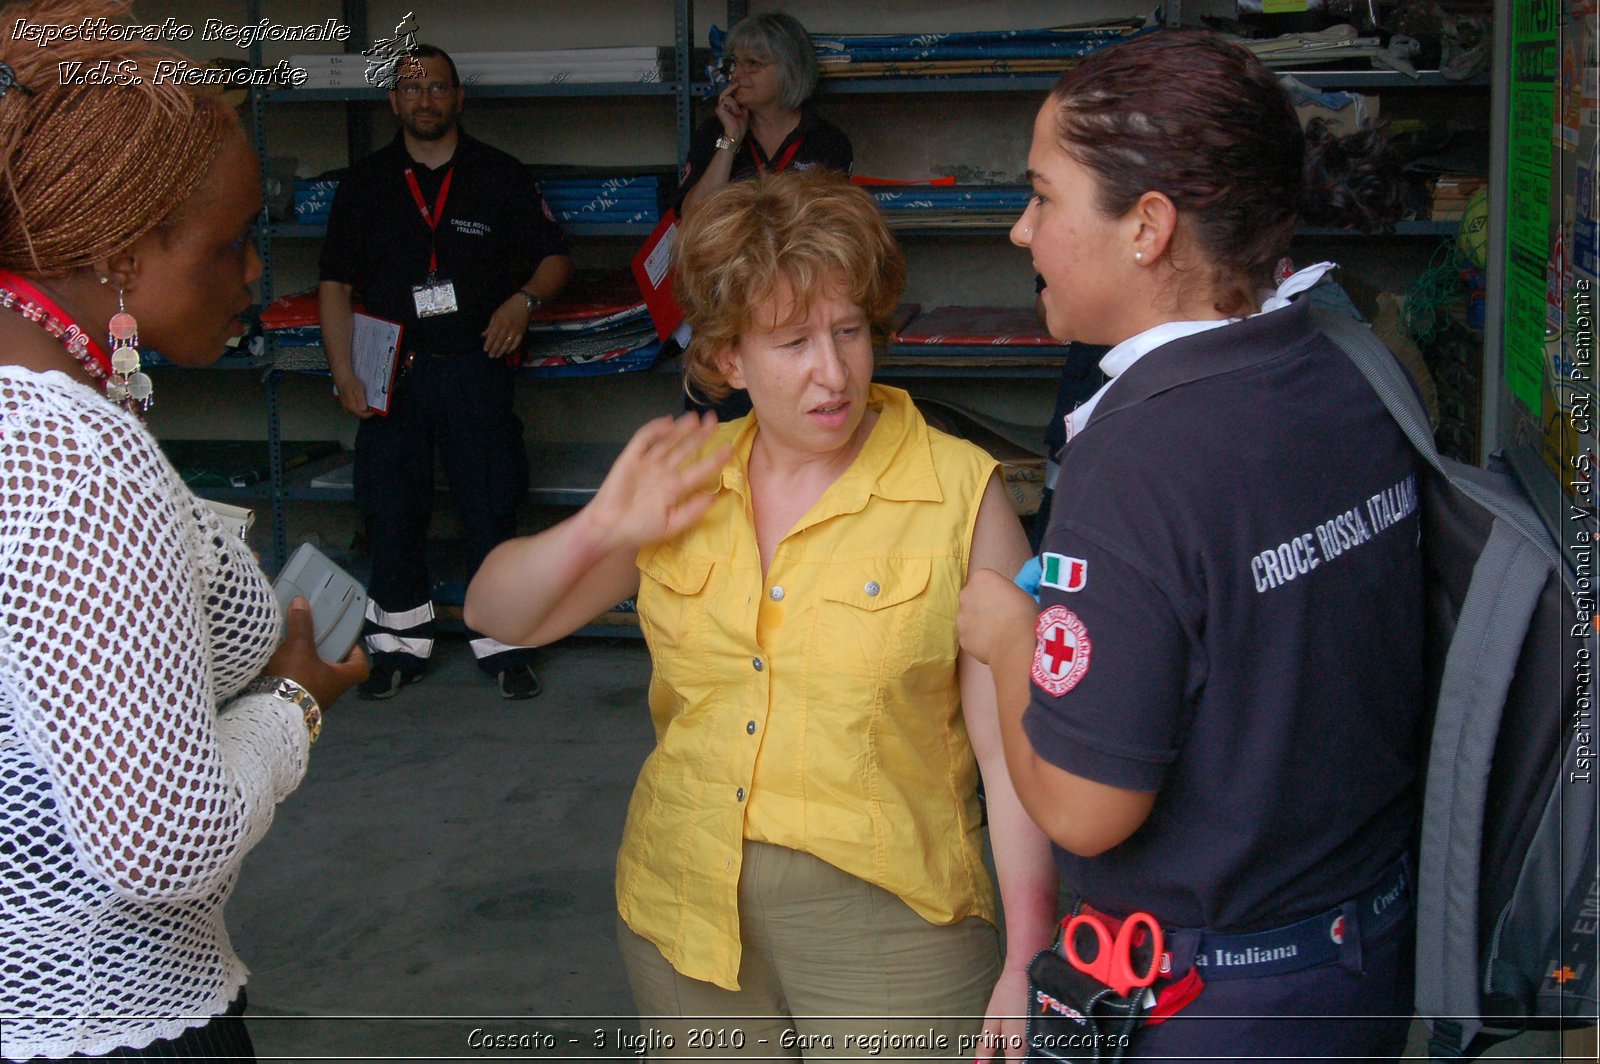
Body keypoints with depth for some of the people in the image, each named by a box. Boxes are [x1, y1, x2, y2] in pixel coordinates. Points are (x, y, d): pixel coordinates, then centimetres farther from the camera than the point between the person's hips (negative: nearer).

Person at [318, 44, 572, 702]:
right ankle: (399, 646, 17)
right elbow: (336, 284, 9)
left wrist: (524, 299, -12)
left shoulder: (499, 176, 8)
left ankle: (503, 643, 9)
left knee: (490, 507, -2)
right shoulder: (364, 184, 10)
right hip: (392, 372, 2)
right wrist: (344, 372, -1)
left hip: (476, 368, -1)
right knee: (390, 511, 4)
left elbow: (554, 258, 9)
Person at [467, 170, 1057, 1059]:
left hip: (885, 922, -4)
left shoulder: (959, 493, -10)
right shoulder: (689, 482, 3)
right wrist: (599, 529, -10)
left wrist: (1028, 961, -16)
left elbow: (1014, 745, -12)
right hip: (687, 915, 4)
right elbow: (497, 613, 8)